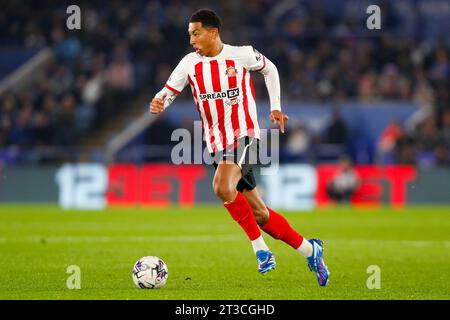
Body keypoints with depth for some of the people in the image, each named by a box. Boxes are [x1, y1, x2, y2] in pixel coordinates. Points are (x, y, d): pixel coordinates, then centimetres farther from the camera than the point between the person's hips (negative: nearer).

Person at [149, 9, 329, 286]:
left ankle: (261, 249, -18)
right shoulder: (190, 64, 2)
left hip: (245, 136, -5)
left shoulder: (242, 55, -5)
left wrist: (276, 108, 9)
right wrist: (158, 104, -18)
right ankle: (309, 249, 23)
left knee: (222, 187, -32)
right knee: (259, 214, 5)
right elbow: (168, 92, 5)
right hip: (217, 144, 5)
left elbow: (270, 70, 13)